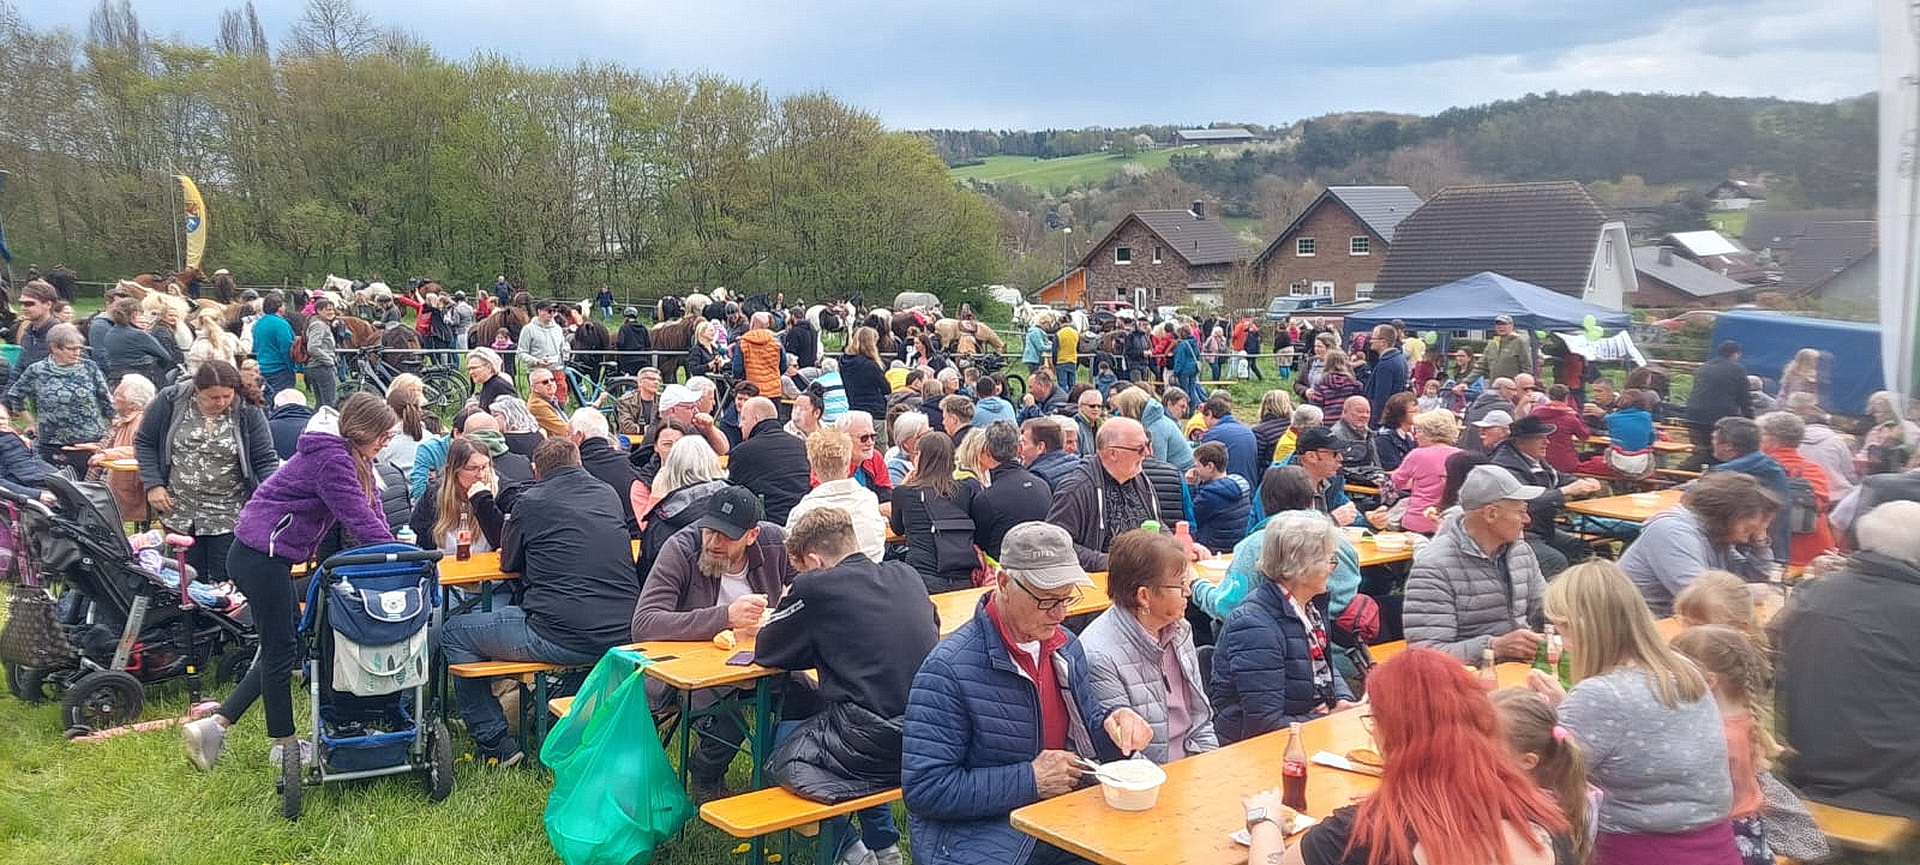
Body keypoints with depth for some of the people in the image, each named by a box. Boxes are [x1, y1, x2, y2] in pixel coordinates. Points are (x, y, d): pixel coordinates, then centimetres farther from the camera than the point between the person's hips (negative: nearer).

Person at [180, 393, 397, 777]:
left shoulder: (352, 457, 10)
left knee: (282, 647, 15)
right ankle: (286, 747, 12)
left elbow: (371, 506, 7)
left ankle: (214, 726, 18)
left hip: (263, 556, 10)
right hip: (261, 555, -10)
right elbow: (358, 515, -25)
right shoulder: (331, 458, -20)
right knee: (280, 649, 0)